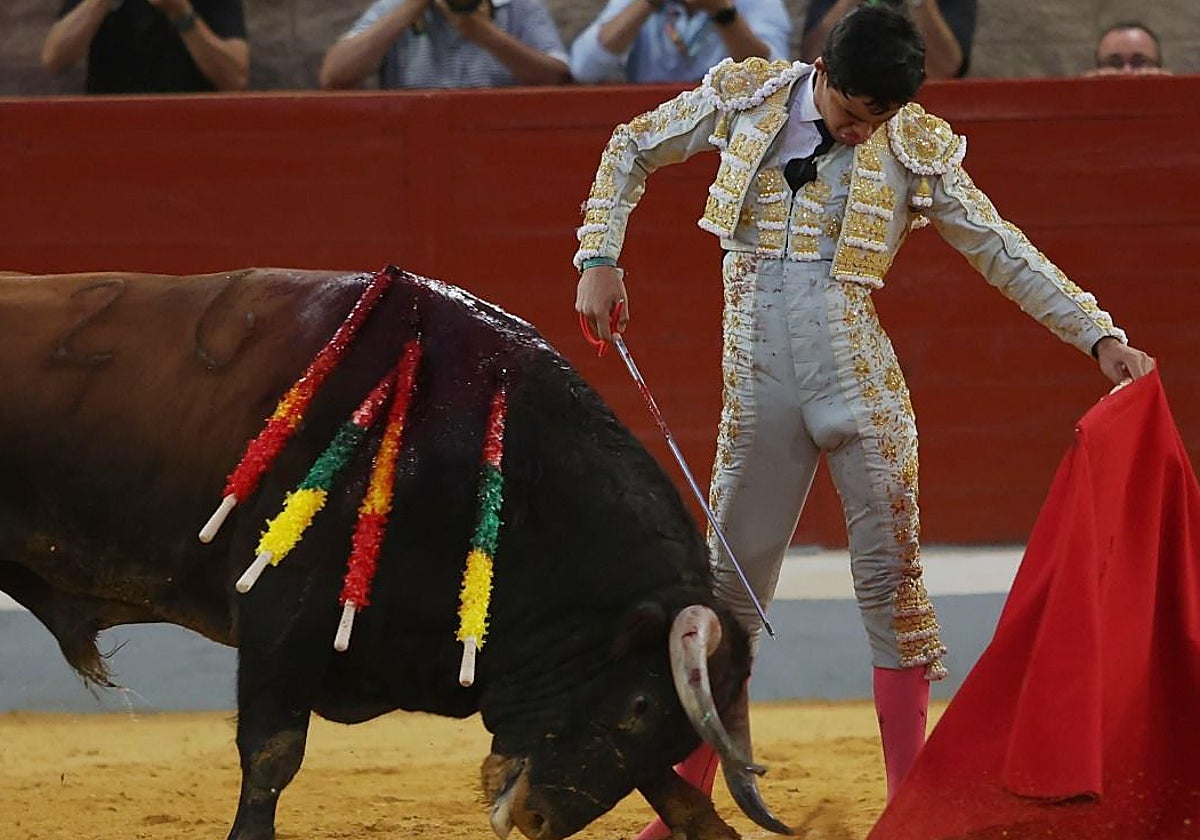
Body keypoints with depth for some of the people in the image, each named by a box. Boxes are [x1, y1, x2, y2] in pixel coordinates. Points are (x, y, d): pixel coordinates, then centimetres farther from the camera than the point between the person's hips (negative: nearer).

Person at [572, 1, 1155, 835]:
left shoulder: (915, 148, 0)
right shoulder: (747, 98, 2)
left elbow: (1004, 251, 4)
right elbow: (632, 149, 14)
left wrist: (1100, 336, -3)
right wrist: (600, 258, 3)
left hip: (860, 384, -1)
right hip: (759, 388, 1)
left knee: (890, 578, -4)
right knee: (731, 579, 5)